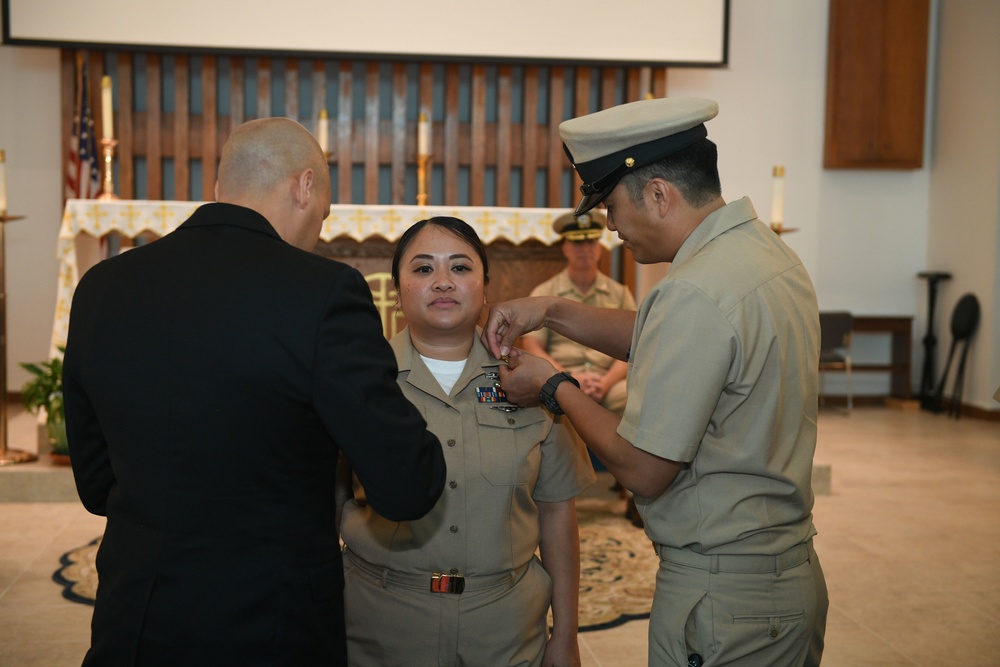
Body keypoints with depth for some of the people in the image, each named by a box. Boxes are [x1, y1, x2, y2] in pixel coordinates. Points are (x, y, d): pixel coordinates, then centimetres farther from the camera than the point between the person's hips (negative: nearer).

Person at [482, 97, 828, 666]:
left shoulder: (697, 292, -26)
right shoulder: (771, 251, 4)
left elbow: (643, 470, -20)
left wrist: (555, 389, -6)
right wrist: (552, 312, 10)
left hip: (721, 598, -9)